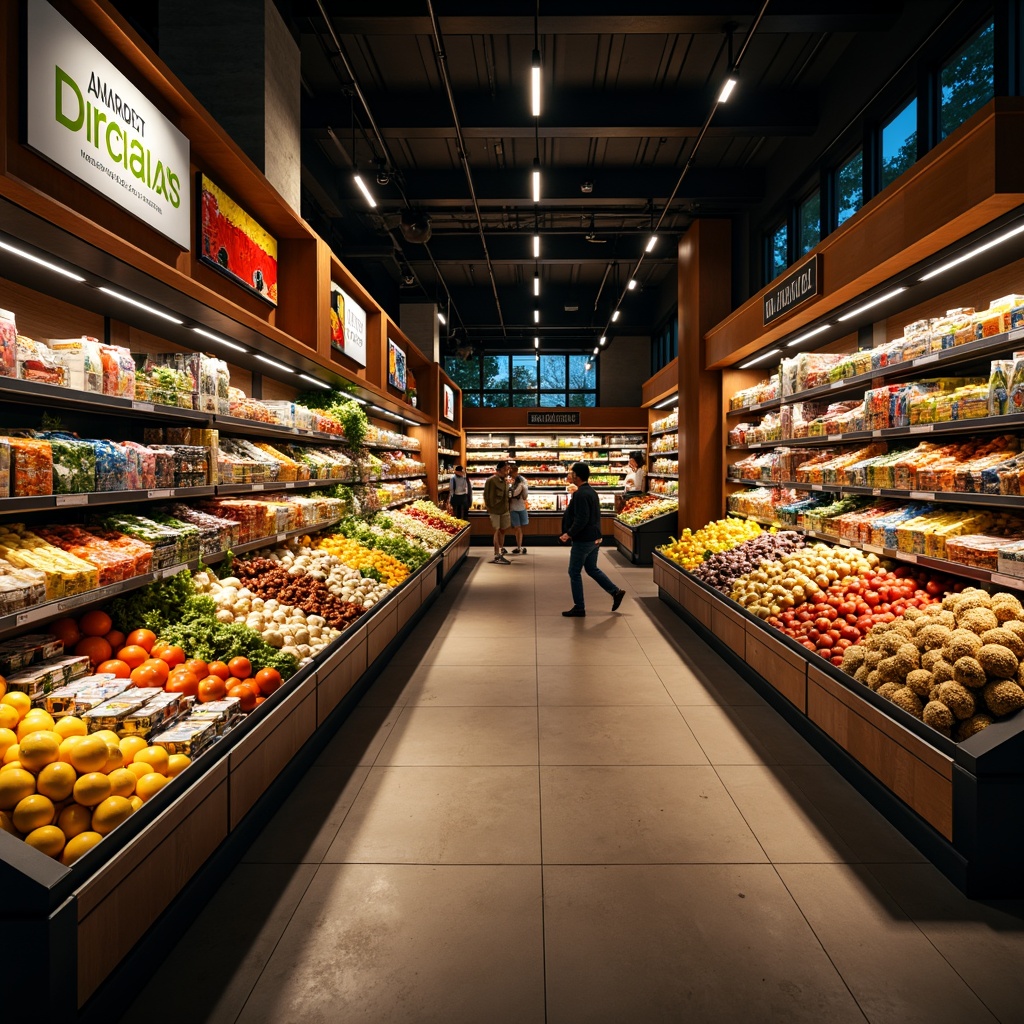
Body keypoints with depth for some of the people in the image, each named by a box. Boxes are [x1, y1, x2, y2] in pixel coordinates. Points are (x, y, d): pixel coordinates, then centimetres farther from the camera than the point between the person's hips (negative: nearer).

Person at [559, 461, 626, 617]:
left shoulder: (580, 494, -20)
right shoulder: (591, 491, 11)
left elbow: (581, 519, -26)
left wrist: (569, 534, -20)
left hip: (583, 540, -10)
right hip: (594, 538, 10)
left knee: (574, 572, 2)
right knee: (592, 569, 21)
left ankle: (579, 608, 8)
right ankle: (616, 592, 18)